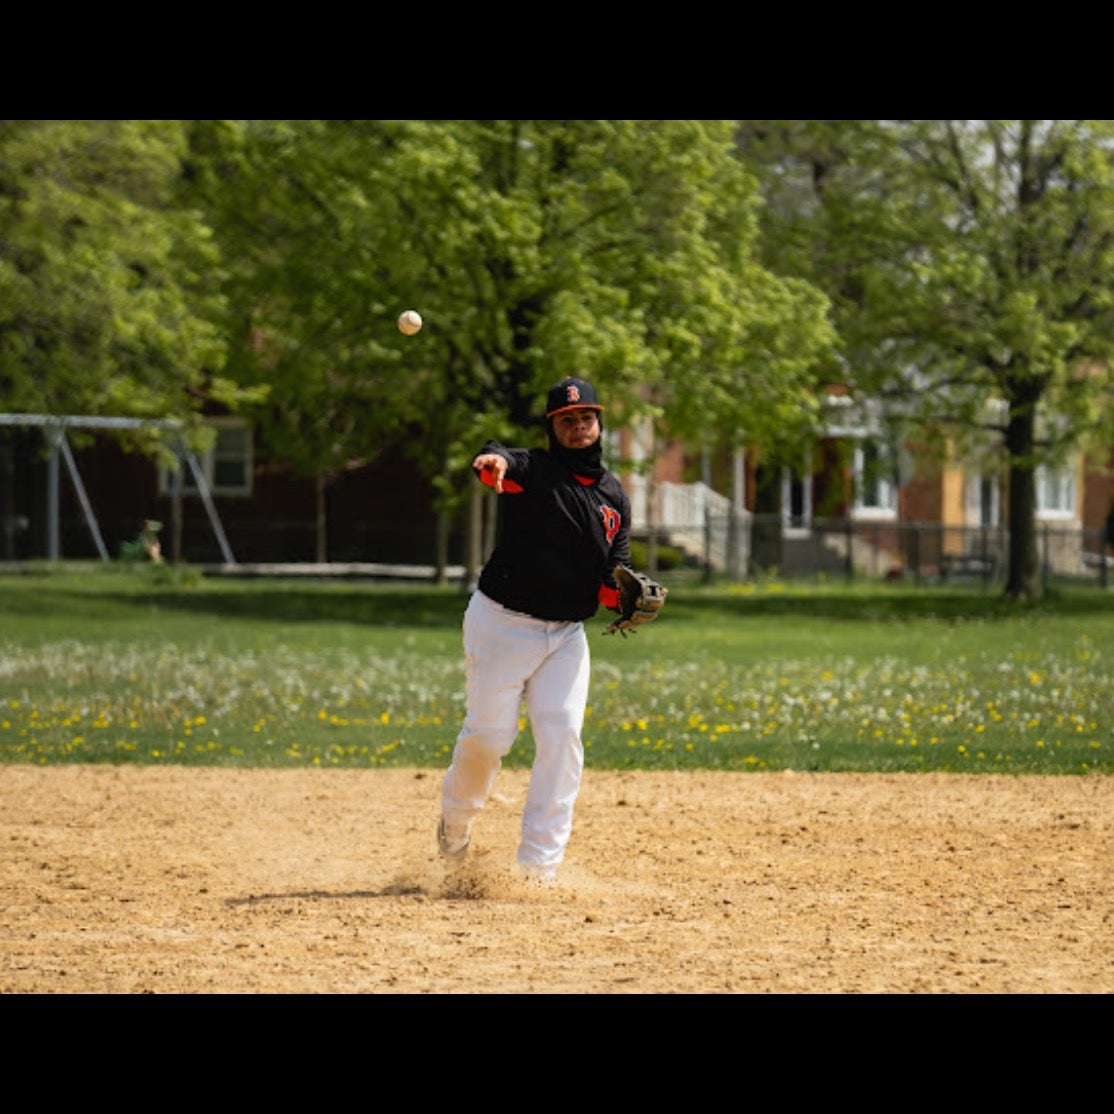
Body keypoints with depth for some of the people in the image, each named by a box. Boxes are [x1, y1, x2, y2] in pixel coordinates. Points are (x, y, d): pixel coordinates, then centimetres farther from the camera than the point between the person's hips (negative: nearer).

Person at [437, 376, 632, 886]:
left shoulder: (613, 495, 8)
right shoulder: (534, 470, -7)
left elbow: (610, 582, 8)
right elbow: (502, 465, -33)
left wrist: (630, 595, -16)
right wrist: (495, 461, -58)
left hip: (567, 633, 4)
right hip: (502, 623, -4)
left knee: (563, 735, -10)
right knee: (489, 734, -3)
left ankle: (538, 866, -9)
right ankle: (455, 816, 29)